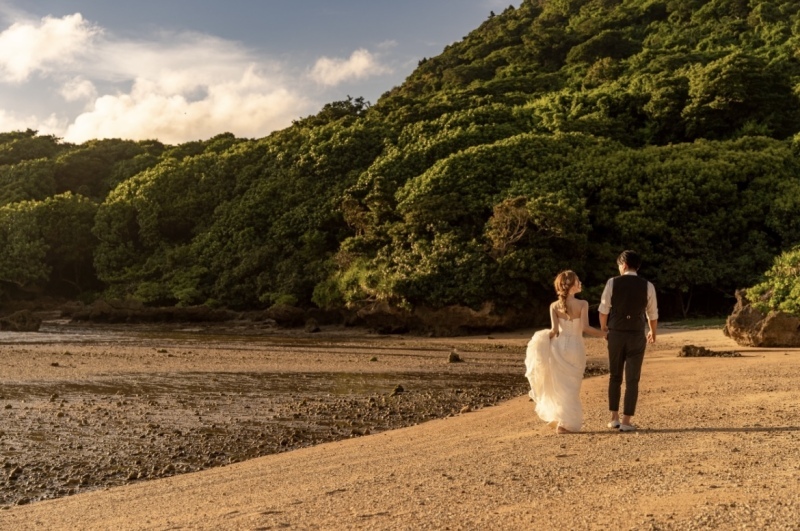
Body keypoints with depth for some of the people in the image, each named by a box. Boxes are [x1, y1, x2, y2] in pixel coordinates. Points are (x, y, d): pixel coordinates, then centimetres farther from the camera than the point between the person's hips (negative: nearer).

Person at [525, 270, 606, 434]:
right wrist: (604, 334, -7)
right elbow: (585, 328, -16)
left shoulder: (554, 306, 0)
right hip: (575, 347, -3)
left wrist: (544, 338, 8)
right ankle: (566, 423, 9)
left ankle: (558, 418, 24)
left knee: (560, 385, 17)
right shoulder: (582, 304, -8)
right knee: (571, 386, 8)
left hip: (559, 346, 3)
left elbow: (554, 330, -8)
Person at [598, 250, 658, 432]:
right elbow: (652, 314, 6)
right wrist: (653, 332, 25)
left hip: (616, 334, 0)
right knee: (632, 379, 5)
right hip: (636, 335, 0)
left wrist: (603, 327, 18)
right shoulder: (647, 286, -1)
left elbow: (604, 309, -1)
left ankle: (614, 418, 18)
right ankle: (626, 422, 4)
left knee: (615, 377, 15)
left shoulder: (612, 282, -4)